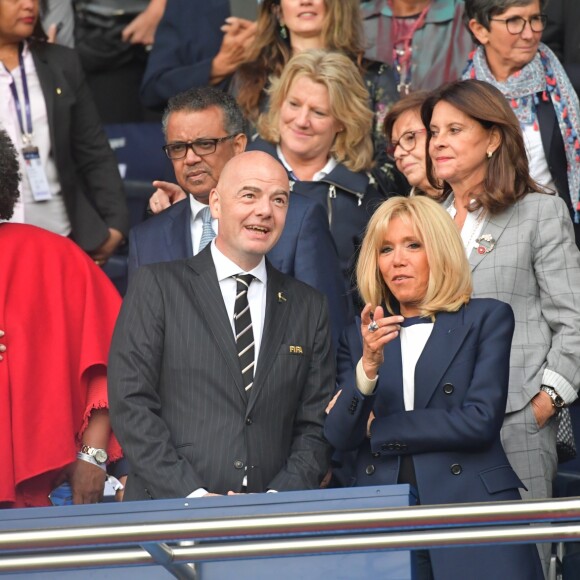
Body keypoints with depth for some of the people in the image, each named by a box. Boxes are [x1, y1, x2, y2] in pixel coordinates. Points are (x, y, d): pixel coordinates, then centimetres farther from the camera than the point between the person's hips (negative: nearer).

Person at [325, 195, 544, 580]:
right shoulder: (361, 337, 14)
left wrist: (379, 429, 0)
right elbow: (340, 437, 2)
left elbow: (481, 421, -6)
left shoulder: (487, 318, 5)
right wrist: (368, 367, -15)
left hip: (473, 516, -2)